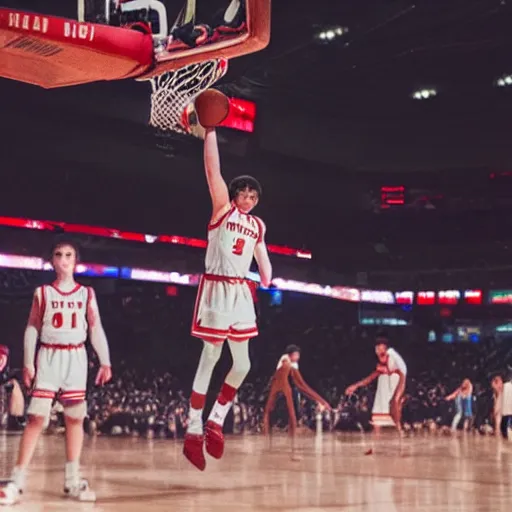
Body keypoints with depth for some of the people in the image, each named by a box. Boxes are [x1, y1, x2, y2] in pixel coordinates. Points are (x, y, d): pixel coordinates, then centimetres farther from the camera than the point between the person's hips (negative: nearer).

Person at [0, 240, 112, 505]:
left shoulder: (87, 293, 8)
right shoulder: (42, 292, 5)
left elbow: (96, 329, 7)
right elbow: (32, 329, 4)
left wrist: (105, 362, 0)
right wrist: (28, 364, -4)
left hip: (76, 358, 2)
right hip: (49, 357, -2)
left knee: (75, 418, 3)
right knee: (36, 417, -9)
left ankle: (72, 481, 11)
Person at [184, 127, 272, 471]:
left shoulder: (257, 225, 15)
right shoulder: (223, 208, -1)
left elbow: (263, 260, 20)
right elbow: (213, 170, -12)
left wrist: (267, 284, 0)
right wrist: (210, 130, -18)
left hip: (241, 293, 6)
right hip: (217, 290, -6)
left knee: (243, 364, 5)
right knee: (210, 359, -6)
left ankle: (216, 422, 21)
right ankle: (194, 431, 0)